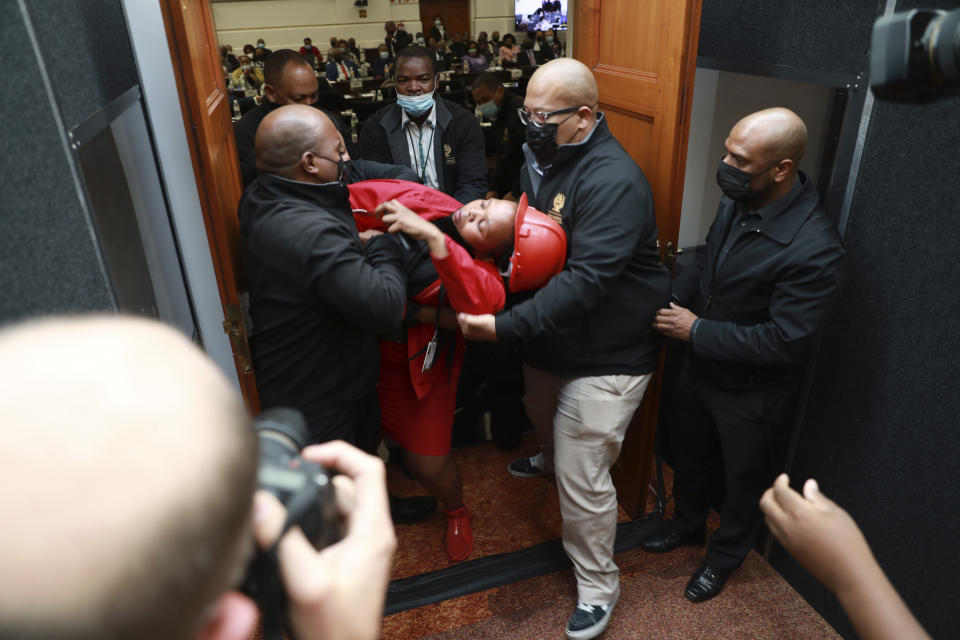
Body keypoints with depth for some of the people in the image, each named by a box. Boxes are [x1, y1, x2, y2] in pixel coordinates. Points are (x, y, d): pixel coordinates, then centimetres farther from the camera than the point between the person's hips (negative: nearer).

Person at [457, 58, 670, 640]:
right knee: (546, 418, 33)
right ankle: (552, 459, 69)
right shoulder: (542, 157, 2)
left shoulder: (614, 181, -27)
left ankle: (598, 587, 23)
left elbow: (586, 281, -34)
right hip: (550, 337, 9)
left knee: (582, 479, -2)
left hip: (606, 356, -8)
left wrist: (506, 326, -36)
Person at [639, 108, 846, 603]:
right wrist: (670, 299, -9)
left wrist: (697, 331, -23)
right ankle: (687, 524, 56)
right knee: (690, 454, 28)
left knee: (744, 479, 21)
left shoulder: (814, 249, -32)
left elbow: (783, 342, -30)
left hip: (752, 393, -6)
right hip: (702, 366, 7)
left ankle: (724, 555, 48)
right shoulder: (737, 200, -10)